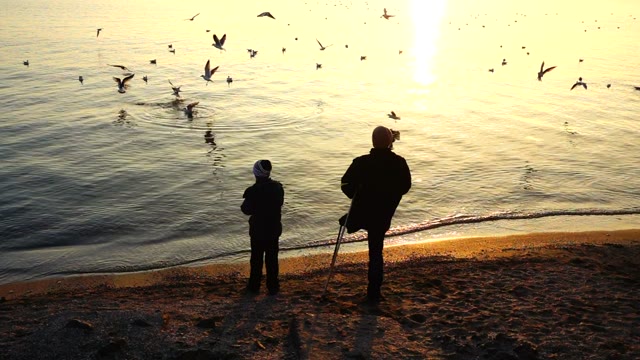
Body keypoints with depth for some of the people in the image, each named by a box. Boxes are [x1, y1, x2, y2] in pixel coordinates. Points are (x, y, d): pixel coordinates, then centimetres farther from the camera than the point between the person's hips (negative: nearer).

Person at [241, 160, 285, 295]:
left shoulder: (253, 191, -21)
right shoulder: (278, 187, -5)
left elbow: (246, 210, -12)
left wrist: (247, 199, 5)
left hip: (258, 230, -3)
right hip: (274, 228, 4)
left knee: (256, 259, 11)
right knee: (272, 258, 13)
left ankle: (254, 286, 19)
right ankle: (273, 287, 19)